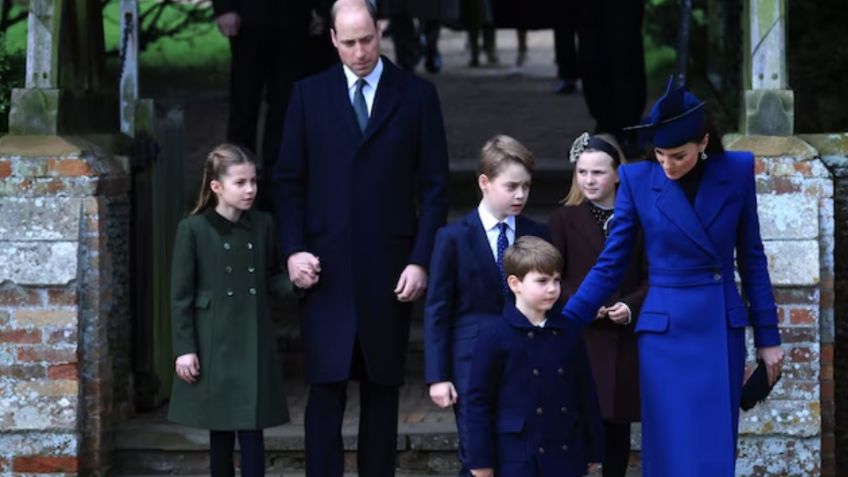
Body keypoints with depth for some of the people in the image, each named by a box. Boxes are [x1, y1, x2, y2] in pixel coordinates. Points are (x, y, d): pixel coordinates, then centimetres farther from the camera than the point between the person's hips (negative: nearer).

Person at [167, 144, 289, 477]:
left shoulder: (262, 225, 5)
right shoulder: (193, 229, -6)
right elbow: (181, 295, -5)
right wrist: (184, 348, -9)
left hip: (254, 343, 3)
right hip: (214, 345, -3)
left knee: (252, 430, -1)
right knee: (220, 432, 7)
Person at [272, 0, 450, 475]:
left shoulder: (417, 95, 3)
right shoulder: (309, 94, 6)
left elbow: (435, 185, 2)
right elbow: (289, 179, 7)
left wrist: (421, 260, -5)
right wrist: (293, 249, -5)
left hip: (389, 269, 0)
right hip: (326, 268, 0)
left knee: (382, 389, 8)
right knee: (326, 388, -4)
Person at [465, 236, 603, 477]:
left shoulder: (569, 333, 6)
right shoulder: (494, 337, -7)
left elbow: (585, 392, 12)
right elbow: (479, 400, -6)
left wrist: (592, 449, 13)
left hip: (566, 456, 5)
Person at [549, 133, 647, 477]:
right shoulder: (564, 220, 2)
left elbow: (652, 278, 5)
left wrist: (631, 307, -13)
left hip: (624, 340, 2)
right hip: (578, 337, -2)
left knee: (618, 424, 9)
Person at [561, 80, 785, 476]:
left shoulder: (737, 171, -2)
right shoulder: (637, 179, -6)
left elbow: (751, 257, 6)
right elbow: (610, 264, -1)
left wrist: (767, 335, 7)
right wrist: (564, 325, -7)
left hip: (723, 331, 2)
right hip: (666, 333, -2)